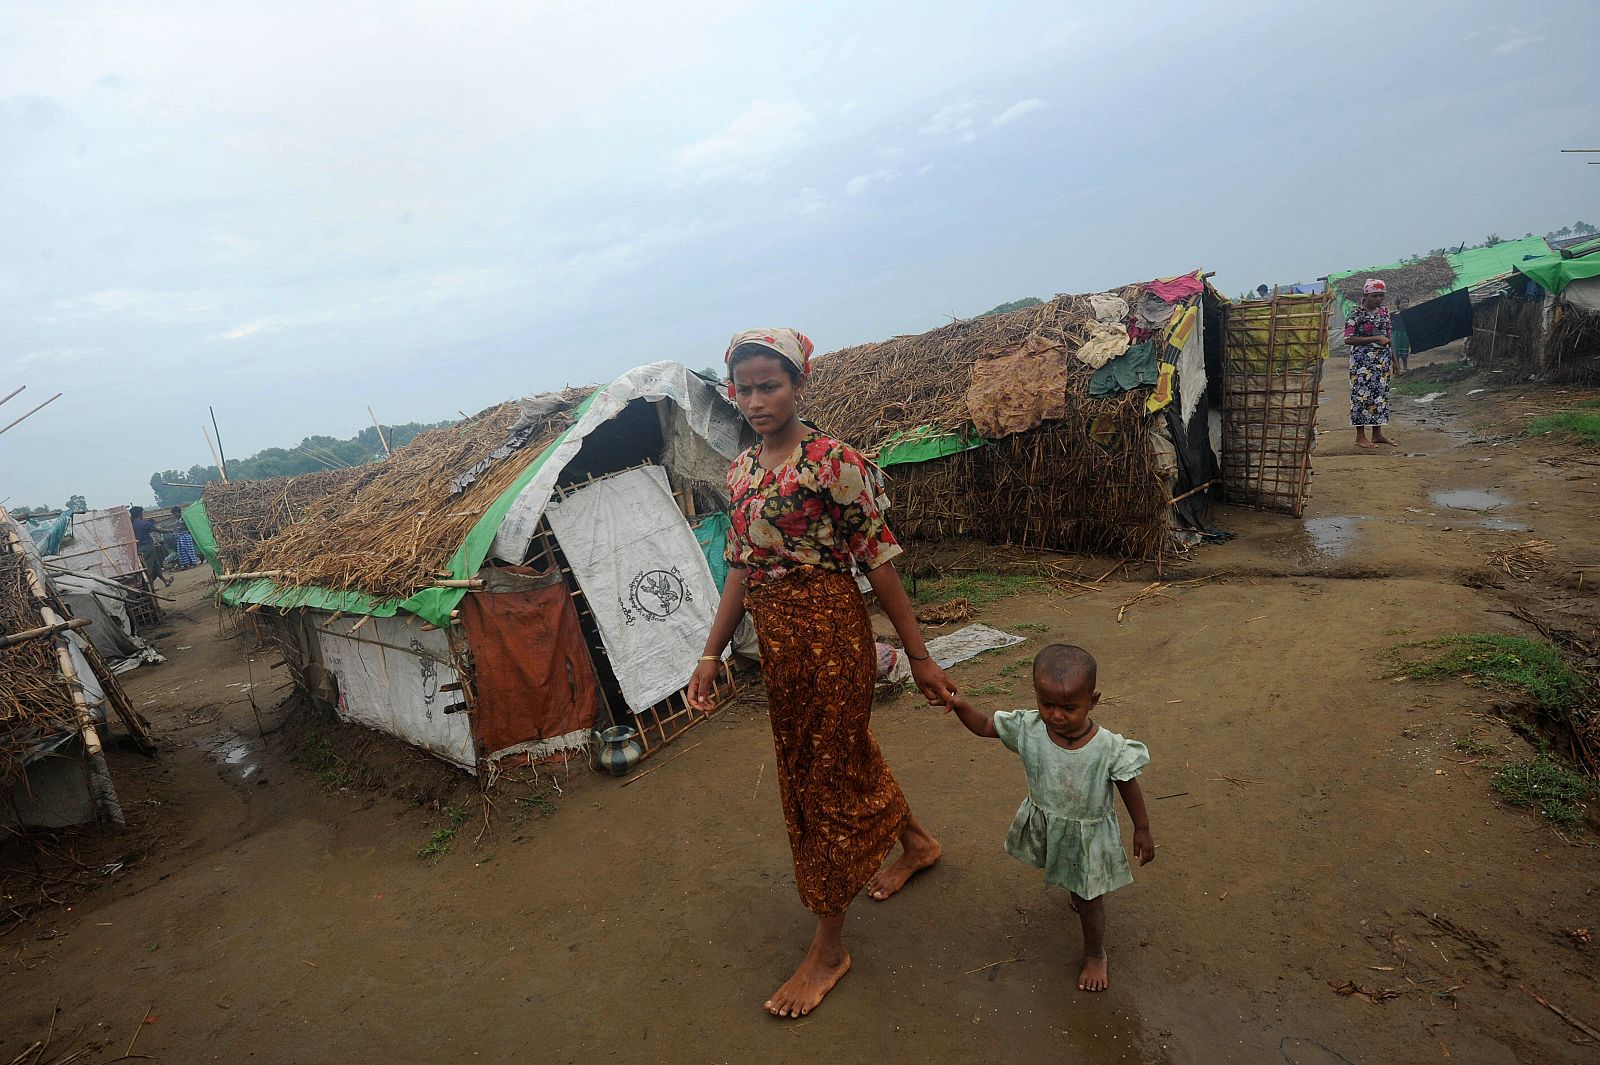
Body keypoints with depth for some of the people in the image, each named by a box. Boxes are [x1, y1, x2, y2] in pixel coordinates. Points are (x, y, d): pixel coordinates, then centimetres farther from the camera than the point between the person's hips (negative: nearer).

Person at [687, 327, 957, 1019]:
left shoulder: (833, 462, -15)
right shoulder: (741, 471, 6)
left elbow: (878, 561, -13)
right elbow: (740, 566, 11)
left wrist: (919, 656, -9)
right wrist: (711, 654, 10)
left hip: (830, 631, -7)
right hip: (775, 639, 8)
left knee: (826, 778, 5)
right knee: (826, 755, 23)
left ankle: (829, 948, 25)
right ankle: (916, 843, 51)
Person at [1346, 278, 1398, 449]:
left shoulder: (1385, 311, 12)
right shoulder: (1356, 314, -9)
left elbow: (1389, 336, 19)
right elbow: (1348, 339, -15)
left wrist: (1394, 359, 16)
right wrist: (1375, 339, -20)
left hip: (1383, 362, 7)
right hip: (1363, 363, -7)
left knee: (1381, 395, 9)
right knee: (1362, 396, -5)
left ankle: (1378, 433, 17)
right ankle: (1360, 436, 1)